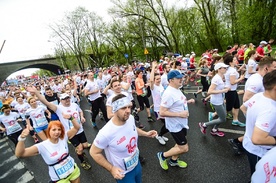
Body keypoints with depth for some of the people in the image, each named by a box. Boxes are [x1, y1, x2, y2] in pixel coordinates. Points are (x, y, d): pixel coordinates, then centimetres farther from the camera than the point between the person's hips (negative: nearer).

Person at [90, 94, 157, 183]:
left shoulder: (131, 118, -18)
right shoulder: (106, 133, -35)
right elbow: (94, 152, -19)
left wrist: (145, 133, -5)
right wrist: (111, 169, -21)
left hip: (137, 164, 6)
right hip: (123, 173, -5)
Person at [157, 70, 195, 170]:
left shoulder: (177, 89, 3)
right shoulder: (169, 94, -28)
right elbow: (162, 112, -30)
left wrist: (188, 101, 4)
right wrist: (179, 114, -29)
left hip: (182, 123, 10)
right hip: (175, 125, -9)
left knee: (180, 144, 23)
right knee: (184, 148, 0)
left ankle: (173, 160, 45)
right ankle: (163, 155, 19)